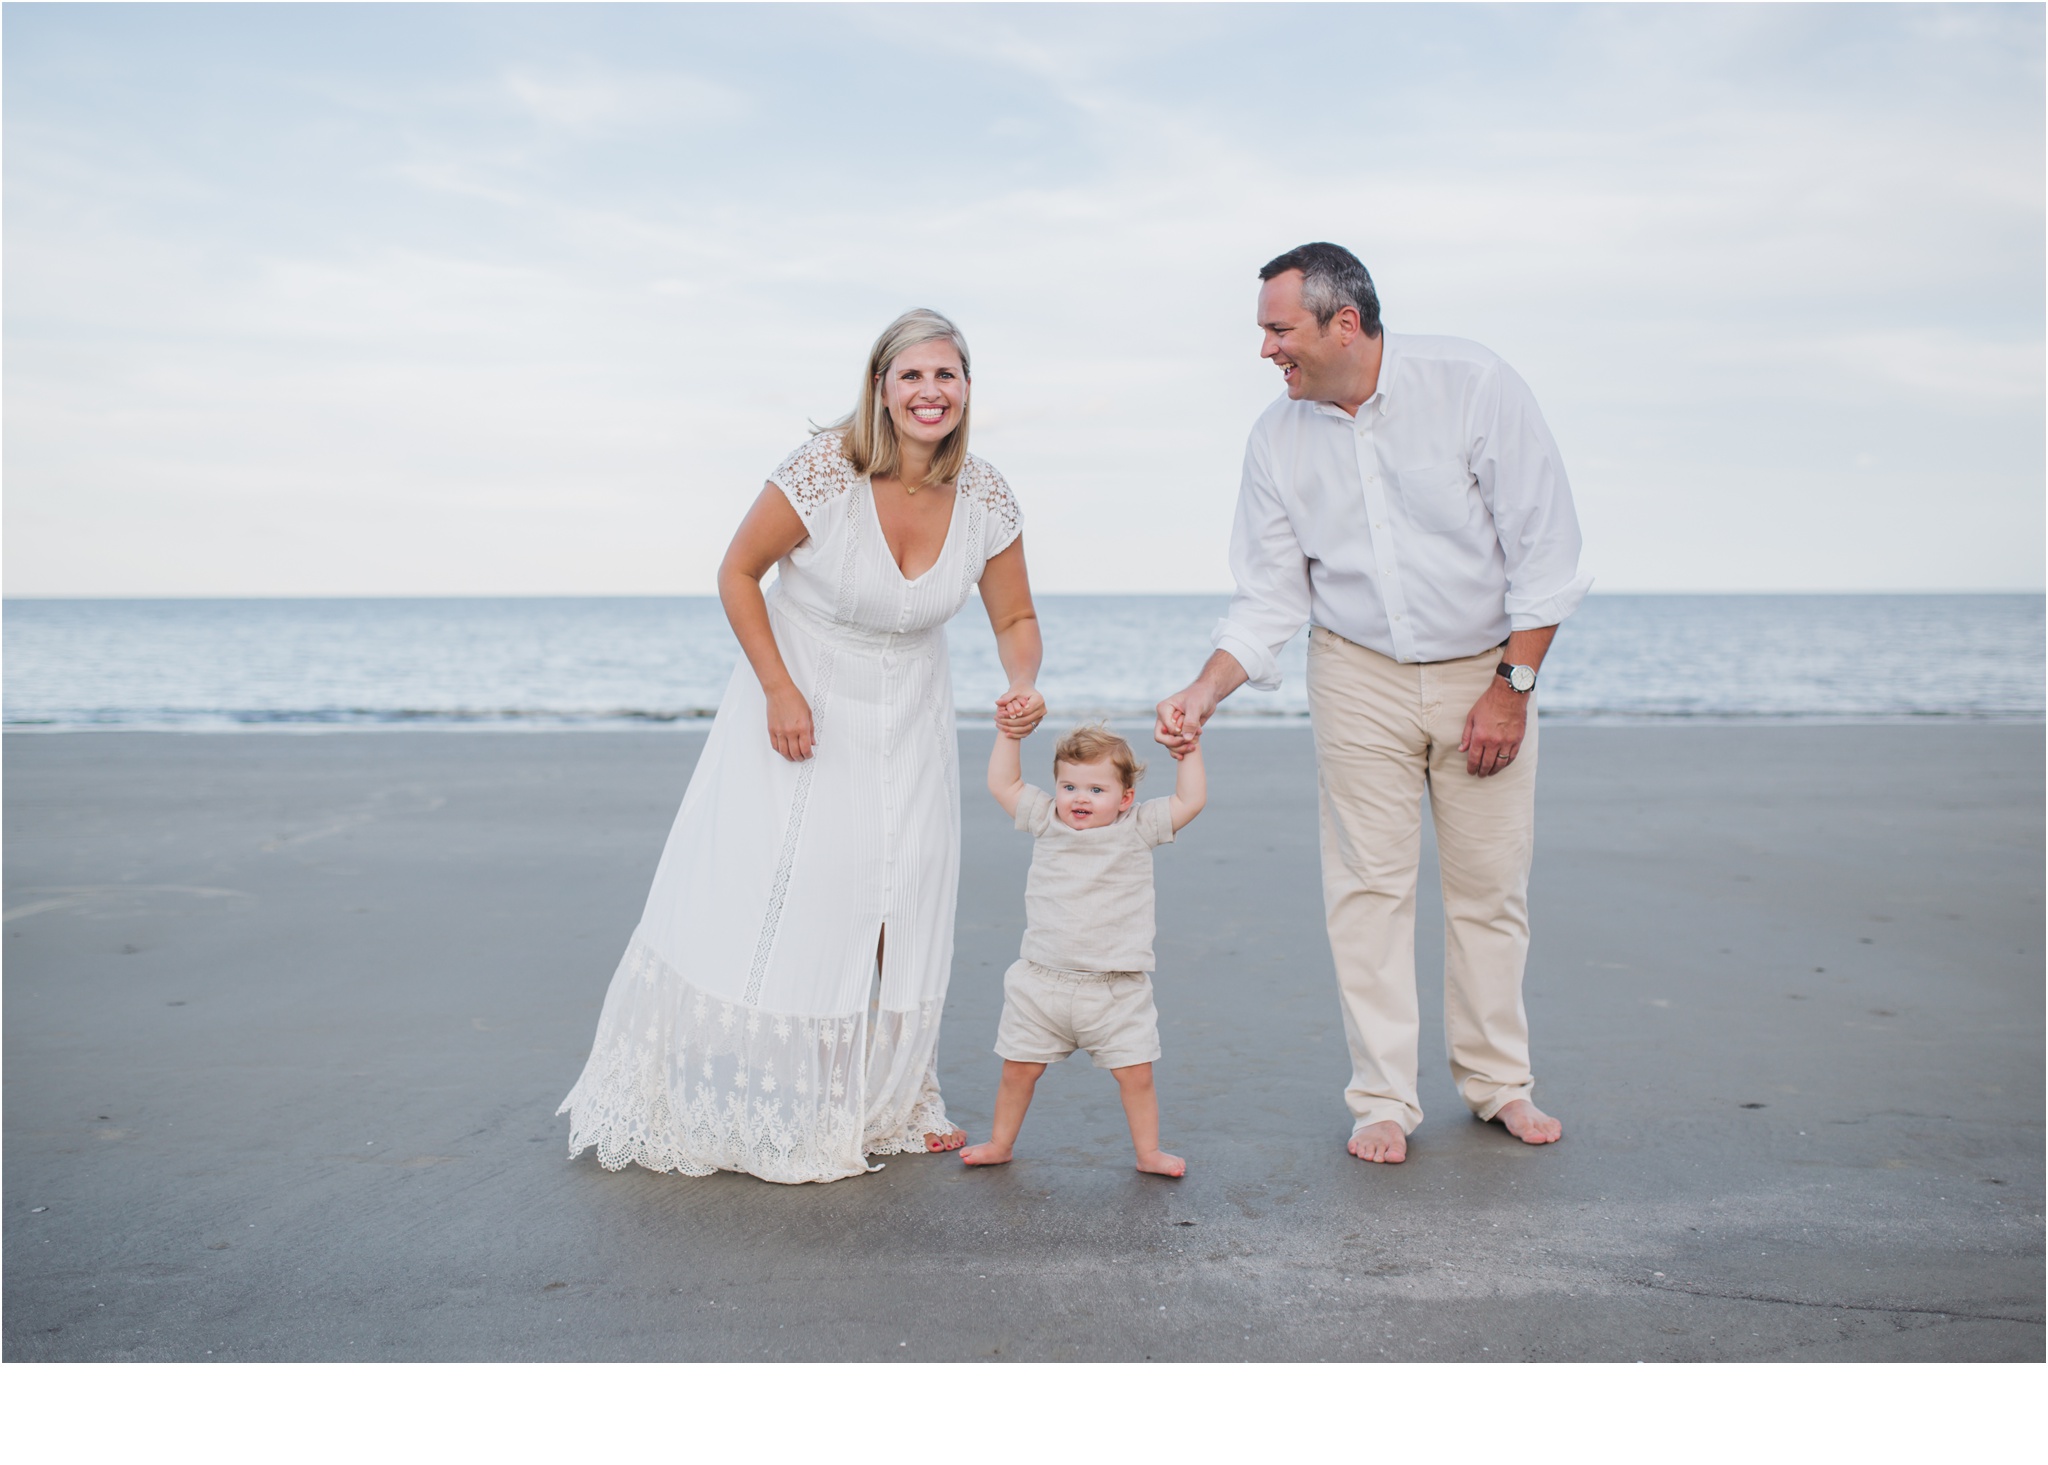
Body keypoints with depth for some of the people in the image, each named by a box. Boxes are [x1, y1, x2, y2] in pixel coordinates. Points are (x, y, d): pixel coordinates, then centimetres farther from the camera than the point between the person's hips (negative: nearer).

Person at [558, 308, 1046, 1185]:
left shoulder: (985, 498, -11)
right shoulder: (823, 473, -23)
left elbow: (1015, 621, -1)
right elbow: (737, 574, -12)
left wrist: (1022, 686, -22)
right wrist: (778, 690, -18)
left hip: (906, 725, 4)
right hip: (801, 708, -3)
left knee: (896, 915, 7)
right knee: (759, 908, -1)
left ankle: (882, 1105, 25)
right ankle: (731, 1108, 17)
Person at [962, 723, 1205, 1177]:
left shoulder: (1138, 829, -1)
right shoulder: (1046, 821, 3)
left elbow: (1191, 800, -3)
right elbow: (1003, 784, 7)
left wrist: (1188, 750, -4)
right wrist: (1011, 734, 4)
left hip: (1116, 990, -1)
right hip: (1041, 984, 2)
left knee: (1136, 1072, 2)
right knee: (1018, 1069, 10)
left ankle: (1148, 1151, 21)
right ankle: (1000, 1143, 29)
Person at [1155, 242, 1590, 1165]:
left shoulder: (1472, 385, -15)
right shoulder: (1279, 439, -6)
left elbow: (1544, 543, -12)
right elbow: (1269, 598, -1)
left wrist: (1511, 686, -12)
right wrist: (1204, 693, -15)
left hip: (1487, 670, -1)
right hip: (1360, 675, 2)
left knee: (1491, 883, 5)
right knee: (1370, 886, -1)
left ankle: (1497, 1082, 22)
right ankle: (1383, 1099, 11)